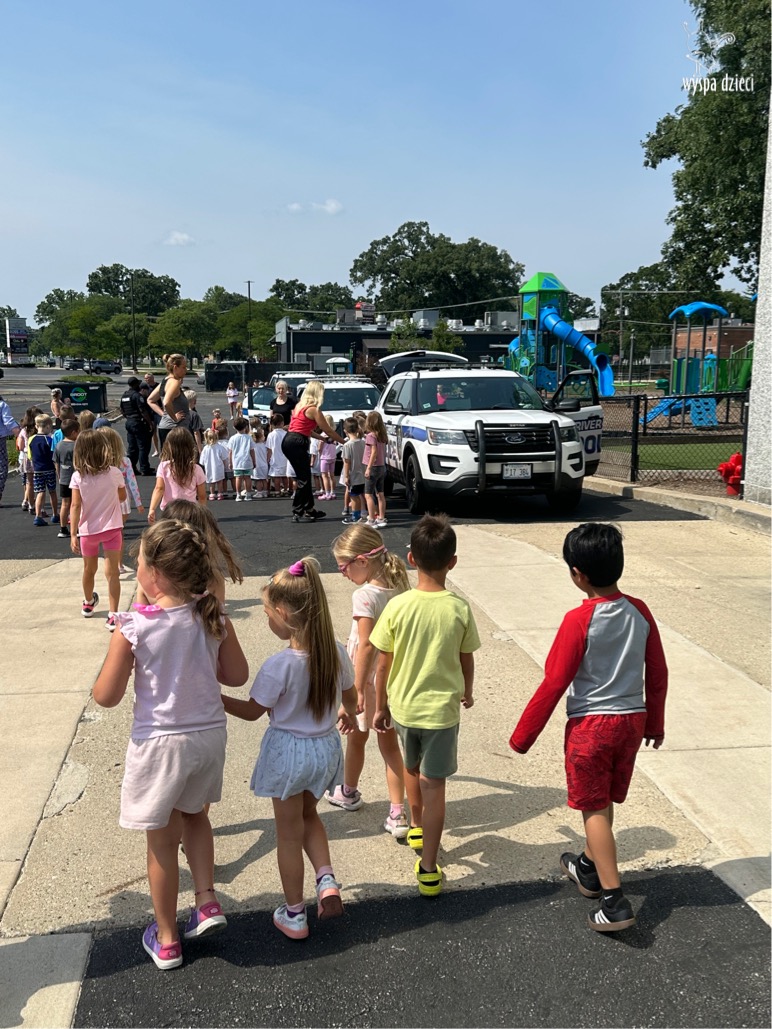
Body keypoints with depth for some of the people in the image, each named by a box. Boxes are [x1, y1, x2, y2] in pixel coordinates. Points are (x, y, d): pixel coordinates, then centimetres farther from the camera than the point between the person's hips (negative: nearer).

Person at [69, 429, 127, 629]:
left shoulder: (77, 476, -10)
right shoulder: (114, 473, -8)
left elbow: (75, 506, -14)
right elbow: (122, 497, 8)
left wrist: (73, 534, -13)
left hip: (88, 530, 1)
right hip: (111, 528, -1)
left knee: (89, 569, 21)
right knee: (112, 572, -2)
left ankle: (88, 603, 45)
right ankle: (113, 615, -10)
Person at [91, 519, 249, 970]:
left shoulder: (134, 628, -20)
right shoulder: (214, 618, -9)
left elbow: (106, 696, -13)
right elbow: (238, 675, 1)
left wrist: (123, 654, 3)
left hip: (160, 742, -4)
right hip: (210, 734, 4)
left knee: (162, 839, 15)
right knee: (194, 813, 31)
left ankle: (167, 940, 30)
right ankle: (207, 900, 24)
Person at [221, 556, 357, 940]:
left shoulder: (279, 665, -26)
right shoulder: (336, 653, -11)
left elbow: (252, 711, -13)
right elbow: (350, 699, 5)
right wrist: (347, 715, 28)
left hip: (288, 750, -5)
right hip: (326, 747, 5)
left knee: (288, 834, 14)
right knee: (308, 815, 30)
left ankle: (294, 915, 28)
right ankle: (327, 880, 13)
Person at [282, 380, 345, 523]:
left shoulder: (300, 405, 17)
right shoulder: (314, 409, -8)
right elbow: (328, 431, -4)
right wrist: (344, 442, 7)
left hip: (288, 441, 9)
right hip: (297, 443, -9)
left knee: (304, 477, 17)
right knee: (303, 479, -1)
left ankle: (309, 509, 25)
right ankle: (297, 513, 1)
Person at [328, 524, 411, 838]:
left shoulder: (364, 595, -23)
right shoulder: (398, 588, -3)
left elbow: (366, 645, -25)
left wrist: (357, 689, -21)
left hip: (369, 678, -6)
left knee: (356, 738, 18)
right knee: (389, 742, 13)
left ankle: (348, 792, 42)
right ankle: (397, 814, 12)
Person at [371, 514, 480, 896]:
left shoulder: (397, 606, -15)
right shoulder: (460, 609, -13)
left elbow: (383, 665, -8)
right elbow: (466, 660, 0)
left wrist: (381, 706, 7)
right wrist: (467, 692, 20)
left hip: (403, 706, 1)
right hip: (442, 708, -1)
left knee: (411, 767, 26)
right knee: (434, 785, 7)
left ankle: (416, 827, 48)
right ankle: (428, 868, 10)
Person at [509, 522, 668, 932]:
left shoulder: (579, 620, -20)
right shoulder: (640, 612, -4)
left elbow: (554, 684, -17)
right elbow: (657, 674, 4)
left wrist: (522, 737, -8)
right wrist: (654, 723, 20)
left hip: (591, 725, -6)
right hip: (632, 720, 6)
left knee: (595, 809, 5)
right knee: (605, 801, 22)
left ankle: (615, 901, 1)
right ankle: (589, 868, 41)